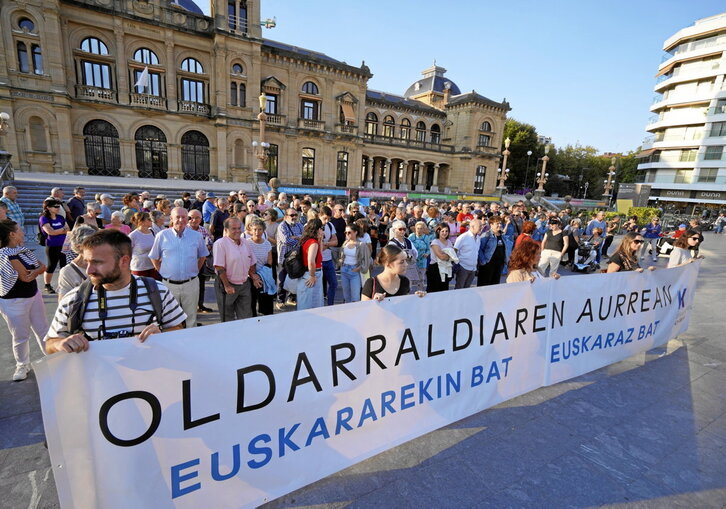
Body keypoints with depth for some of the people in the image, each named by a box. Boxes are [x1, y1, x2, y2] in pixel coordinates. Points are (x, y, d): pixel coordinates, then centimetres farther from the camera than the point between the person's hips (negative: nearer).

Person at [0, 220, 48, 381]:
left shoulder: (23, 250, 2)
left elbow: (43, 267, 1)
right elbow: (26, 277, -21)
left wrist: (33, 271, -18)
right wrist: (37, 270, -3)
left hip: (34, 295, 7)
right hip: (13, 302, -7)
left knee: (43, 330, 16)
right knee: (21, 337, 9)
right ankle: (22, 365, 28)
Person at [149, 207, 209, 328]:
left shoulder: (197, 236, 1)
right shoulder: (162, 236, -1)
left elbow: (202, 256, 14)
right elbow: (154, 258, 10)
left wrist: (194, 271, 7)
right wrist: (163, 273, 4)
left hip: (191, 283, 1)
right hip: (169, 284, 0)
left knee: (191, 318, 11)